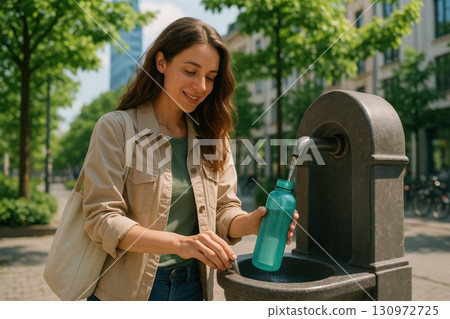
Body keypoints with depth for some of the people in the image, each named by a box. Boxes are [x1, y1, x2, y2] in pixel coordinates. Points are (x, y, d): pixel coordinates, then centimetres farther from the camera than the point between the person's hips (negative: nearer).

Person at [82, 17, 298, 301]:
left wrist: (249, 223, -20)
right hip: (127, 291, -3)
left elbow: (223, 210, 3)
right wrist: (180, 243, -29)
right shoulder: (115, 128, -11)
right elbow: (102, 219, -17)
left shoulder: (212, 137, 3)